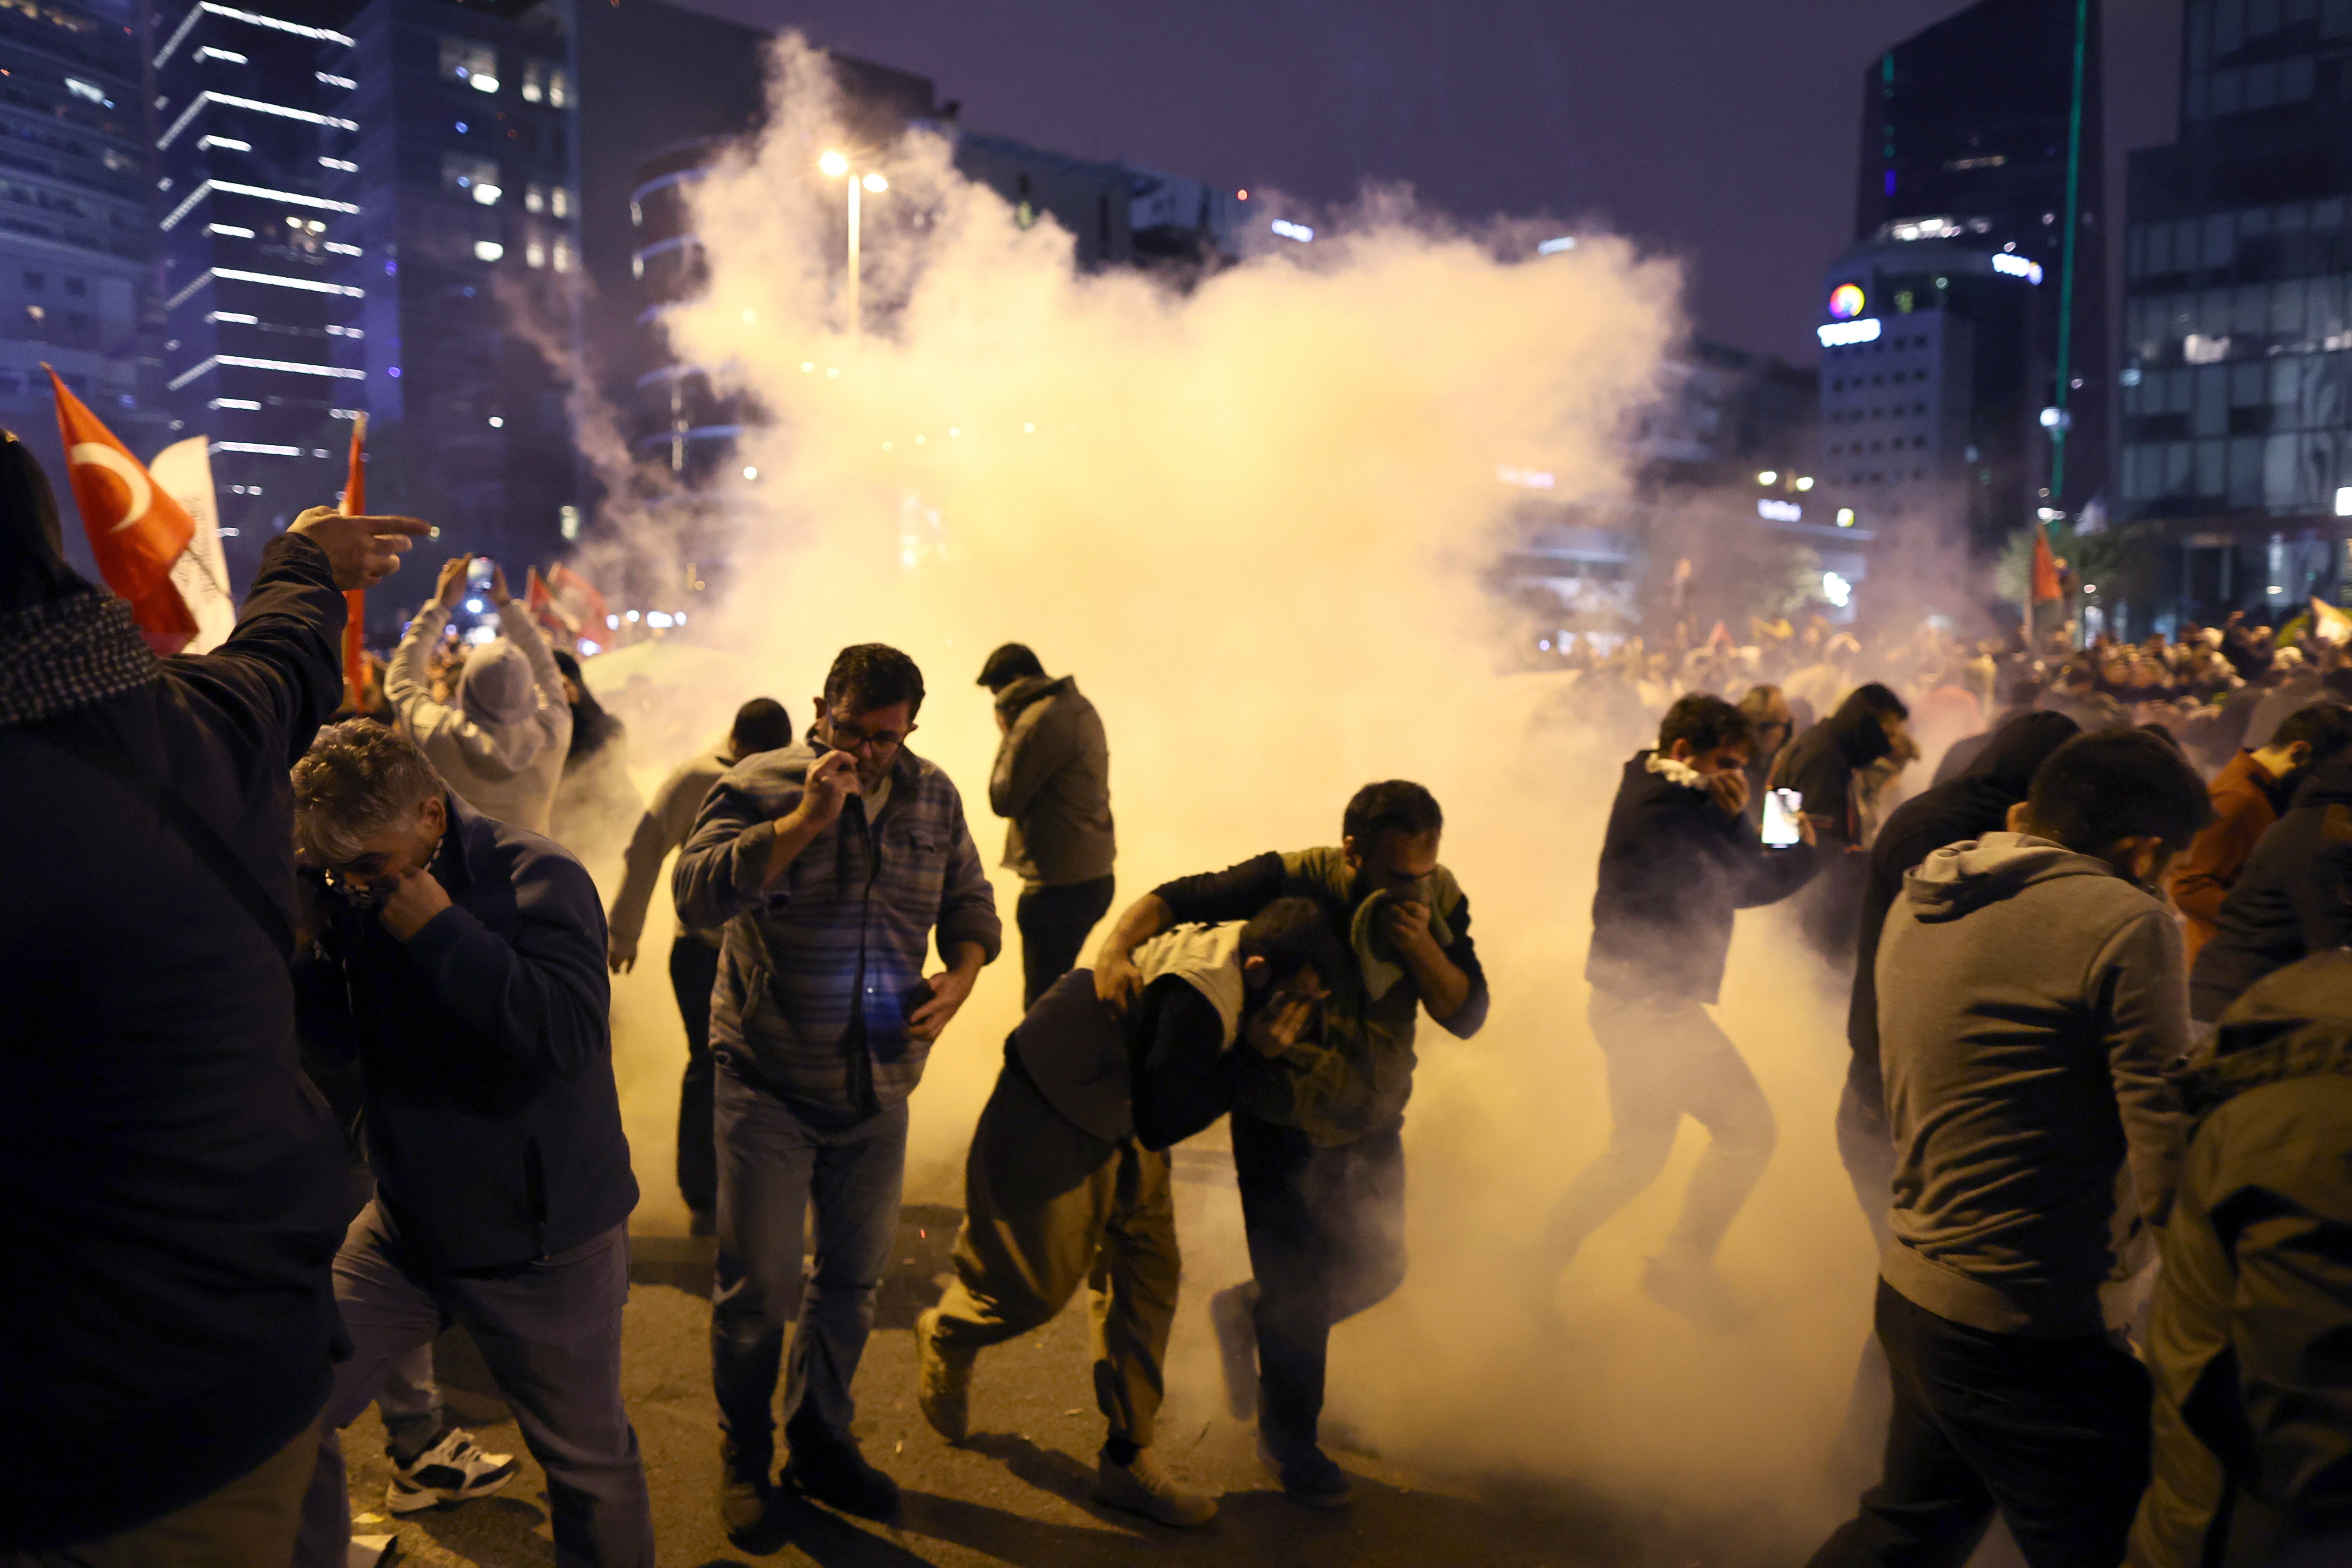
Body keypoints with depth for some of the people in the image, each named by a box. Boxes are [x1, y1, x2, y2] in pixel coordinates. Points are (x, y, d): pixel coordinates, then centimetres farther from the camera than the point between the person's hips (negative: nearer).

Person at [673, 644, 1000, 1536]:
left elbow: (969, 900, 13)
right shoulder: (760, 786, -10)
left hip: (879, 1085, 4)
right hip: (769, 1084, -4)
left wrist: (962, 972, -7)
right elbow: (696, 894, -24)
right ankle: (743, 1457, 29)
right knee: (759, 1287, 4)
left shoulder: (933, 798, 4)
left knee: (855, 1277, 17)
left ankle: (819, 1442, 39)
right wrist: (807, 819, -28)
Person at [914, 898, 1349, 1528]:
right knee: (1038, 1287, 4)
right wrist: (1253, 1054, -25)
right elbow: (1160, 1123, -26)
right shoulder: (1199, 998, -34)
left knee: (1149, 1276, 7)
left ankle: (1127, 1459, 20)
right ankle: (945, 1336, 39)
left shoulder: (1235, 954, -5)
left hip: (1121, 1117, 9)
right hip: (1052, 1125, -9)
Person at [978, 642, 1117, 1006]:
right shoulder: (1080, 708, 13)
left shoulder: (1041, 720, -18)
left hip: (1060, 887, -10)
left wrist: (1007, 735, -5)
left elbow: (1004, 800, -13)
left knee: (1043, 1002, -3)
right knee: (1057, 987, 21)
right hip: (1093, 876, 10)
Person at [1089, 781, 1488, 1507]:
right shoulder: (1296, 882, -27)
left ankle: (1247, 1313, 45)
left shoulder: (1438, 901, -14)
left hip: (1372, 1121, 5)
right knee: (1299, 1290, 3)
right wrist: (1116, 948, -45)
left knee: (1376, 1270, 17)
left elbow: (1467, 1015, -16)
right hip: (1283, 1123, -5)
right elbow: (1177, 898, -26)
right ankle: (1288, 1440, 32)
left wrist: (1421, 948, -33)